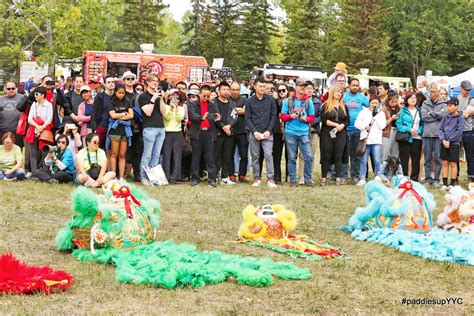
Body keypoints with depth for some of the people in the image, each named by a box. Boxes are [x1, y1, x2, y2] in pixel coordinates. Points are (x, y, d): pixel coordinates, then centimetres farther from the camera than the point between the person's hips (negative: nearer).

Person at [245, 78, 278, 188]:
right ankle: (256, 178, 11)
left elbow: (274, 116, 3)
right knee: (255, 156, 4)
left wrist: (269, 131, -7)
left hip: (267, 133, -1)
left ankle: (270, 179, -7)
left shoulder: (270, 100, 4)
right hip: (254, 133, 1)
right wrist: (254, 132, -9)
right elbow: (247, 118, 2)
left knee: (268, 154, -9)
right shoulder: (249, 101, 3)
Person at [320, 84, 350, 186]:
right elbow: (323, 120, -9)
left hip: (341, 134, 3)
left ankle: (338, 178, 4)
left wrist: (342, 126, -10)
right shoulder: (325, 106, 0)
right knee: (326, 156, 0)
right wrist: (336, 124, -15)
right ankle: (323, 178, 5)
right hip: (327, 134, -3)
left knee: (338, 156, 3)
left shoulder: (344, 107, 13)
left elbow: (348, 120, 10)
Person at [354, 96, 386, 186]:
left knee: (377, 161, -5)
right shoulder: (363, 112, 10)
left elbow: (382, 126, -2)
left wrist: (376, 116, -4)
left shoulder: (381, 113, 12)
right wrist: (364, 127, -11)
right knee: (364, 161, 0)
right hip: (365, 139, 0)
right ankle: (362, 179, 7)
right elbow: (356, 123, 3)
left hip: (377, 141, 0)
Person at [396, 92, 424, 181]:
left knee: (416, 160, 3)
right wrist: (409, 129, -14)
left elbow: (422, 124, 10)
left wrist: (418, 131, -9)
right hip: (405, 138, -2)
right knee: (404, 160, 0)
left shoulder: (419, 111, 11)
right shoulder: (403, 111, 3)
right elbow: (399, 125, -3)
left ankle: (414, 179, 9)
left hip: (417, 138, 2)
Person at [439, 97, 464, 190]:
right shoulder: (446, 117, 7)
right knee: (444, 163, 5)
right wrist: (443, 140, -7)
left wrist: (449, 140, -14)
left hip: (454, 143, -4)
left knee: (453, 164, 1)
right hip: (444, 143, 4)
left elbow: (459, 131, -11)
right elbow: (441, 129, 8)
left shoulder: (460, 117, -5)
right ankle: (445, 183, 11)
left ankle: (452, 184, 8)